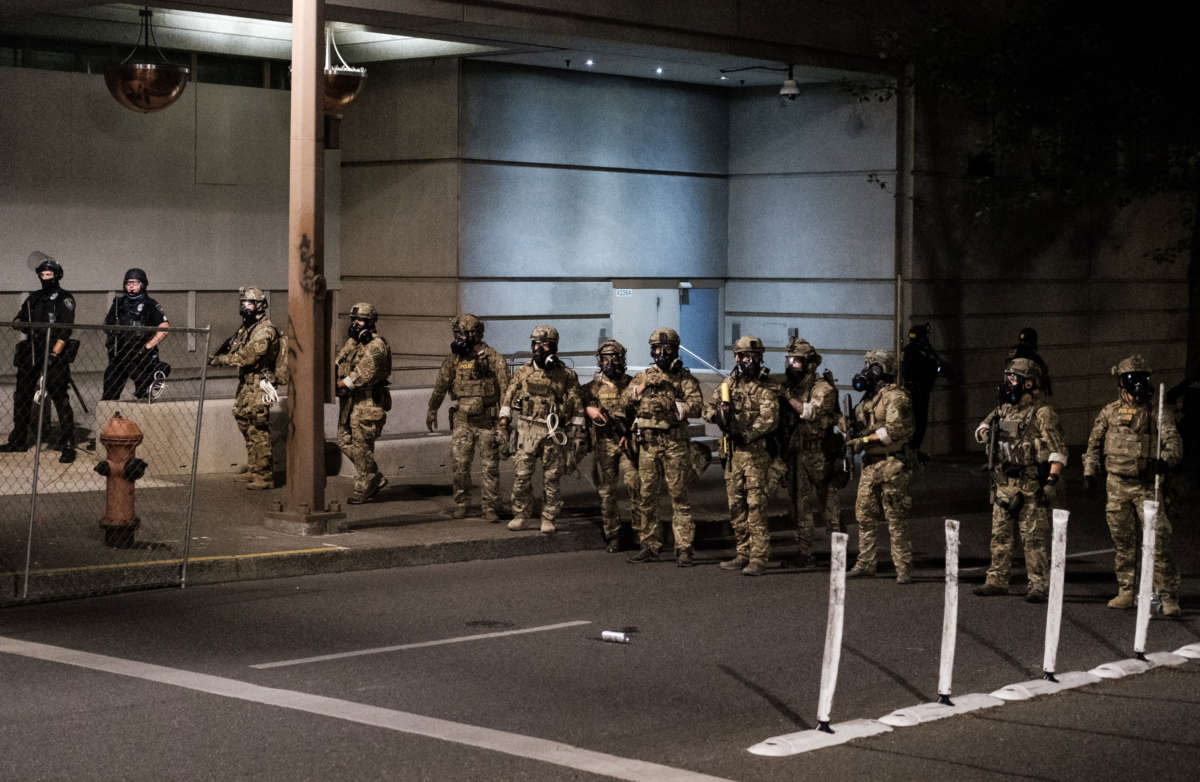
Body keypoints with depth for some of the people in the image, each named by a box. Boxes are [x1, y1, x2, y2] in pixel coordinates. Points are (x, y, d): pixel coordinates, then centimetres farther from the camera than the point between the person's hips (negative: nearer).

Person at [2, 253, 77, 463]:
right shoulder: (33, 298, 18)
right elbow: (19, 320, 22)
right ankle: (19, 440, 23)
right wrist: (20, 324, -3)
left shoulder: (64, 298, -1)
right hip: (31, 355, 7)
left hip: (54, 355, -7)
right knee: (22, 397, 10)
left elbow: (65, 330, -10)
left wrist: (54, 354, -19)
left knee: (60, 400, -11)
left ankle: (68, 446, -10)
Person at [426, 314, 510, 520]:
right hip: (462, 420, 2)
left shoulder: (494, 359, -5)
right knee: (460, 464, 1)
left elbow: (504, 389, -4)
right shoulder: (454, 359, 4)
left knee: (490, 466, 1)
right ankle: (460, 504, 15)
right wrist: (432, 410, 13)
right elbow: (440, 385, 11)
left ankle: (490, 508, 7)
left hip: (487, 420, -2)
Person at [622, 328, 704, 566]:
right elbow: (624, 399, 4)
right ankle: (650, 546, 15)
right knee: (646, 497, 5)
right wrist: (642, 388, -12)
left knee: (679, 496, -3)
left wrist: (672, 406, -22)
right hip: (647, 444, 3)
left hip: (675, 443, -3)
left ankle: (684, 548, -1)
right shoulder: (643, 376, 14)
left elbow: (697, 405, -9)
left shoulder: (684, 378, 4)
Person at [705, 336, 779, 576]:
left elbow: (769, 420, -15)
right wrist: (717, 414, -11)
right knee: (736, 506, 9)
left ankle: (759, 557, -8)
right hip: (731, 453, 6)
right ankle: (743, 554, 17)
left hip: (755, 451, -6)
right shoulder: (729, 384, 14)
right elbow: (709, 408, 12)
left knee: (755, 504, -9)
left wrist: (746, 434, -26)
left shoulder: (766, 389, -5)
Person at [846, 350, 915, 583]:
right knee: (864, 515, 10)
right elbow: (861, 426, 25)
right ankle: (865, 564, 18)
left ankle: (904, 568, -2)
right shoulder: (869, 397, 16)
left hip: (891, 465, -9)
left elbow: (893, 431, -20)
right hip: (870, 464, 9)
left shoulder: (895, 397, -11)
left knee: (896, 520, -6)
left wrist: (864, 441, -17)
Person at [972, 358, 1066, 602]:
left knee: (1033, 537, -4)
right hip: (1004, 485, 7)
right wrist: (985, 433, 5)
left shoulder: (1042, 413, -10)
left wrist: (1052, 481, -21)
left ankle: (1039, 585, 1)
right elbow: (983, 427, 29)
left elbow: (1058, 449, -14)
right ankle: (997, 580, 18)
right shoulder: (1003, 409, 12)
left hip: (1030, 488, -7)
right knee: (1000, 535, 11)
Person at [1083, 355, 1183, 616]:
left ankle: (1168, 597, -6)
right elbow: (1094, 445, 18)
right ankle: (1126, 592, 19)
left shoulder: (1158, 413, 2)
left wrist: (1164, 460, -28)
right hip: (1117, 486, 3)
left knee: (1159, 542, -9)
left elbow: (1174, 443, -8)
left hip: (1148, 485, -2)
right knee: (1122, 542, 8)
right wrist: (1090, 471, 6)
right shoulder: (1109, 412, 9)